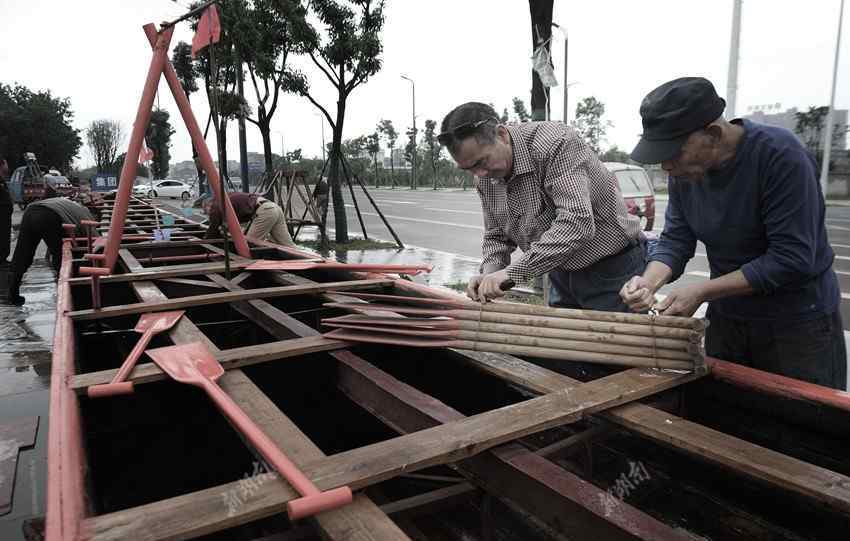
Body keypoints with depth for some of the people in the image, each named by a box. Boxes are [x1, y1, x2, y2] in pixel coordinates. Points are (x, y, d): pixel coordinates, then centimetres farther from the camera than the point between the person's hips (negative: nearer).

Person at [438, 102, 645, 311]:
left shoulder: (554, 143, -27)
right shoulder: (486, 177, -3)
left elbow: (577, 223, -37)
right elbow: (496, 235, 7)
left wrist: (513, 271, -39)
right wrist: (489, 273, -14)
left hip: (612, 268, -7)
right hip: (562, 273, 7)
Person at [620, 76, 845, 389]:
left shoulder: (780, 156, -24)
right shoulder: (684, 170, -6)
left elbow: (792, 260, -26)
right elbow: (675, 241, -2)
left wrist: (701, 292, -27)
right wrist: (649, 282, -22)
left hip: (798, 323, -5)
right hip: (726, 317, 6)